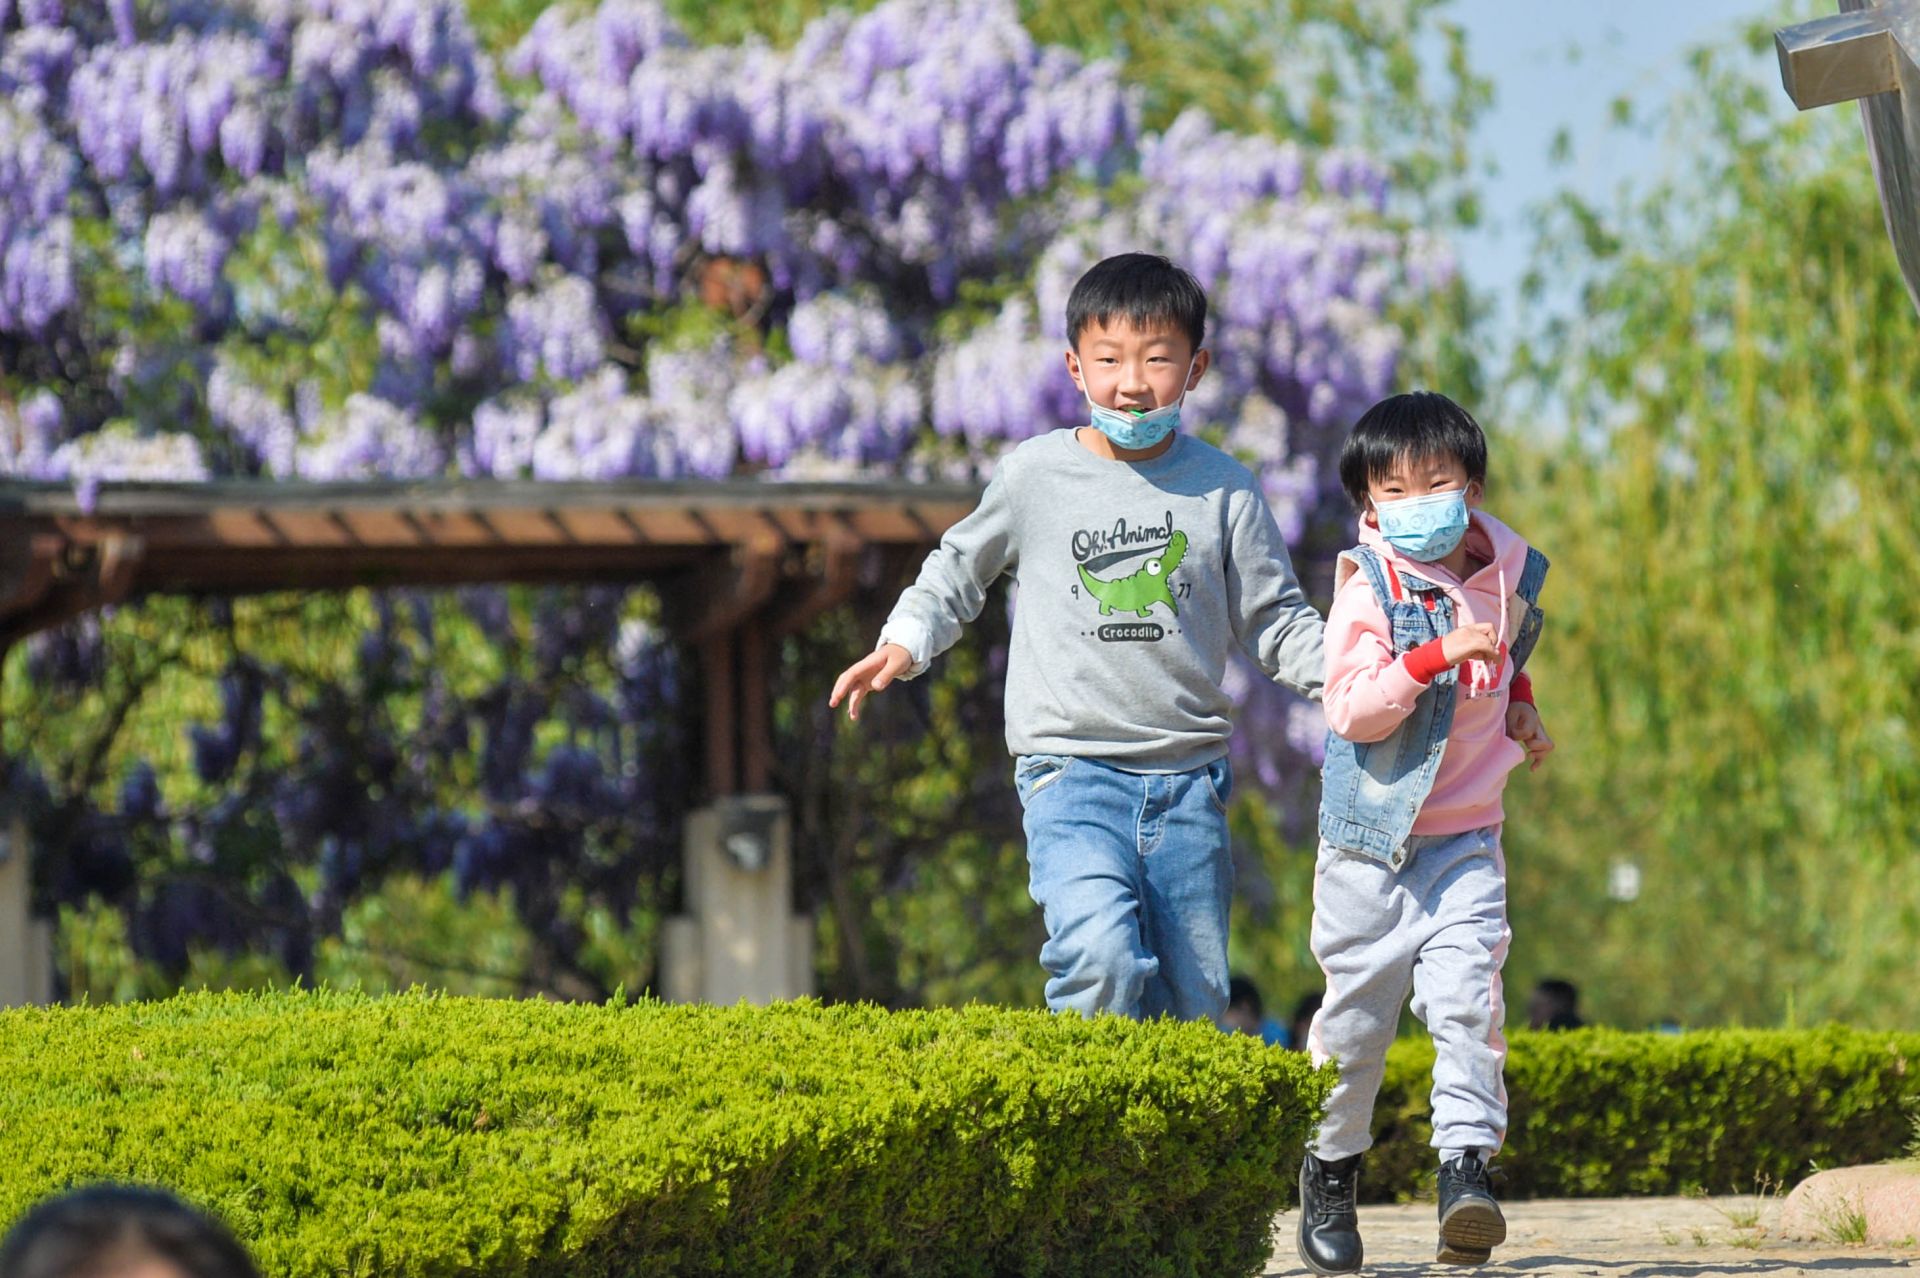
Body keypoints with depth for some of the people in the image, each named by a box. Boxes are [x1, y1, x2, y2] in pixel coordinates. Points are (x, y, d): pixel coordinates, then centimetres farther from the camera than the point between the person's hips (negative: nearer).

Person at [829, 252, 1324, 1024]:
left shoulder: (1224, 489, 5)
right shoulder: (1036, 476, 2)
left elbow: (1274, 619, 11)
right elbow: (960, 570, 17)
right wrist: (904, 644, 2)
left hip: (1187, 780, 3)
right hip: (1072, 769, -3)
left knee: (1196, 999, 5)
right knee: (1100, 956, -26)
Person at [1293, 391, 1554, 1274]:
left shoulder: (1506, 576, 5)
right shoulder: (1369, 591, -11)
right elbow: (1352, 707, -23)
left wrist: (1518, 700, 14)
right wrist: (1437, 656, -32)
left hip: (1465, 838, 3)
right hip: (1371, 837, -3)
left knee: (1467, 995, -14)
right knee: (1358, 1009, 5)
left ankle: (1467, 1165, -18)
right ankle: (1330, 1167, 24)